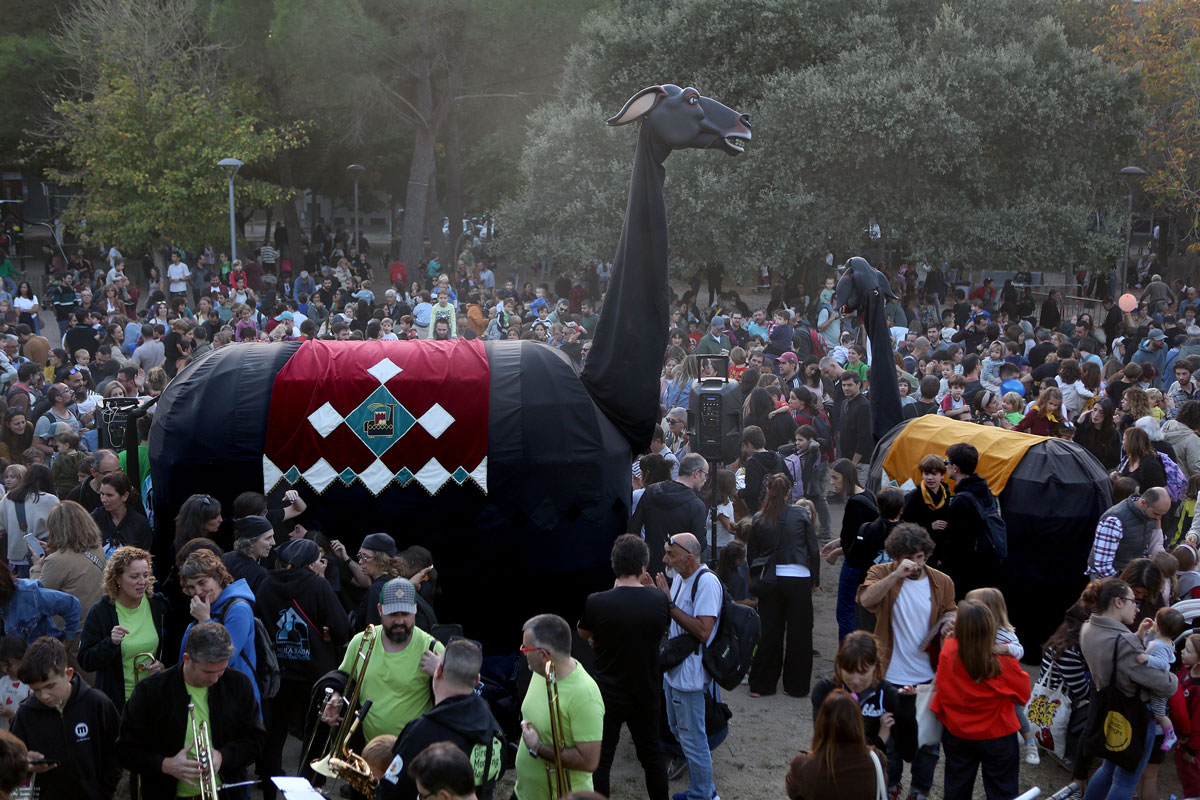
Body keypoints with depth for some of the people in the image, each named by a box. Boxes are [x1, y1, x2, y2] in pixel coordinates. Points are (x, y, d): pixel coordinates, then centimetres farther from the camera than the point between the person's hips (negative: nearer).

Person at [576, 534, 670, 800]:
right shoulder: (659, 601, -15)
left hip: (607, 696, -2)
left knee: (600, 759, 11)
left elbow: (583, 633, 1)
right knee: (652, 755, 21)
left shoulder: (596, 602, -22)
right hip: (646, 695, 3)